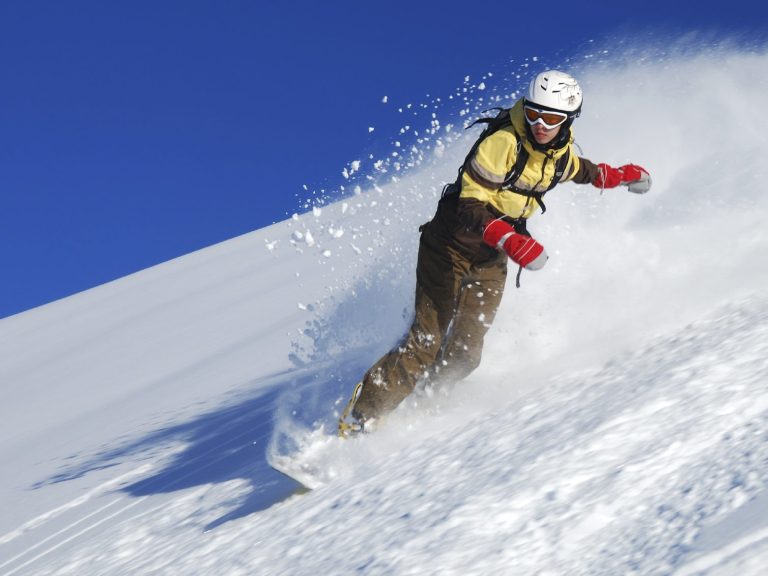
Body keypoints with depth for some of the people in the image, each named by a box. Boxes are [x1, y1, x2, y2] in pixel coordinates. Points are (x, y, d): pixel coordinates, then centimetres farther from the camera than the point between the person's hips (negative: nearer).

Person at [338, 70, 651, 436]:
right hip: (451, 247, -6)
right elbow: (470, 207, -30)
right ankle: (359, 417, 0)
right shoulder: (502, 143, -24)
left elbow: (579, 171, 27)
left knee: (463, 356, -6)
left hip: (492, 262, 6)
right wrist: (511, 240, -44)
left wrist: (617, 176, 19)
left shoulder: (561, 152, -1)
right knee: (426, 344, -12)